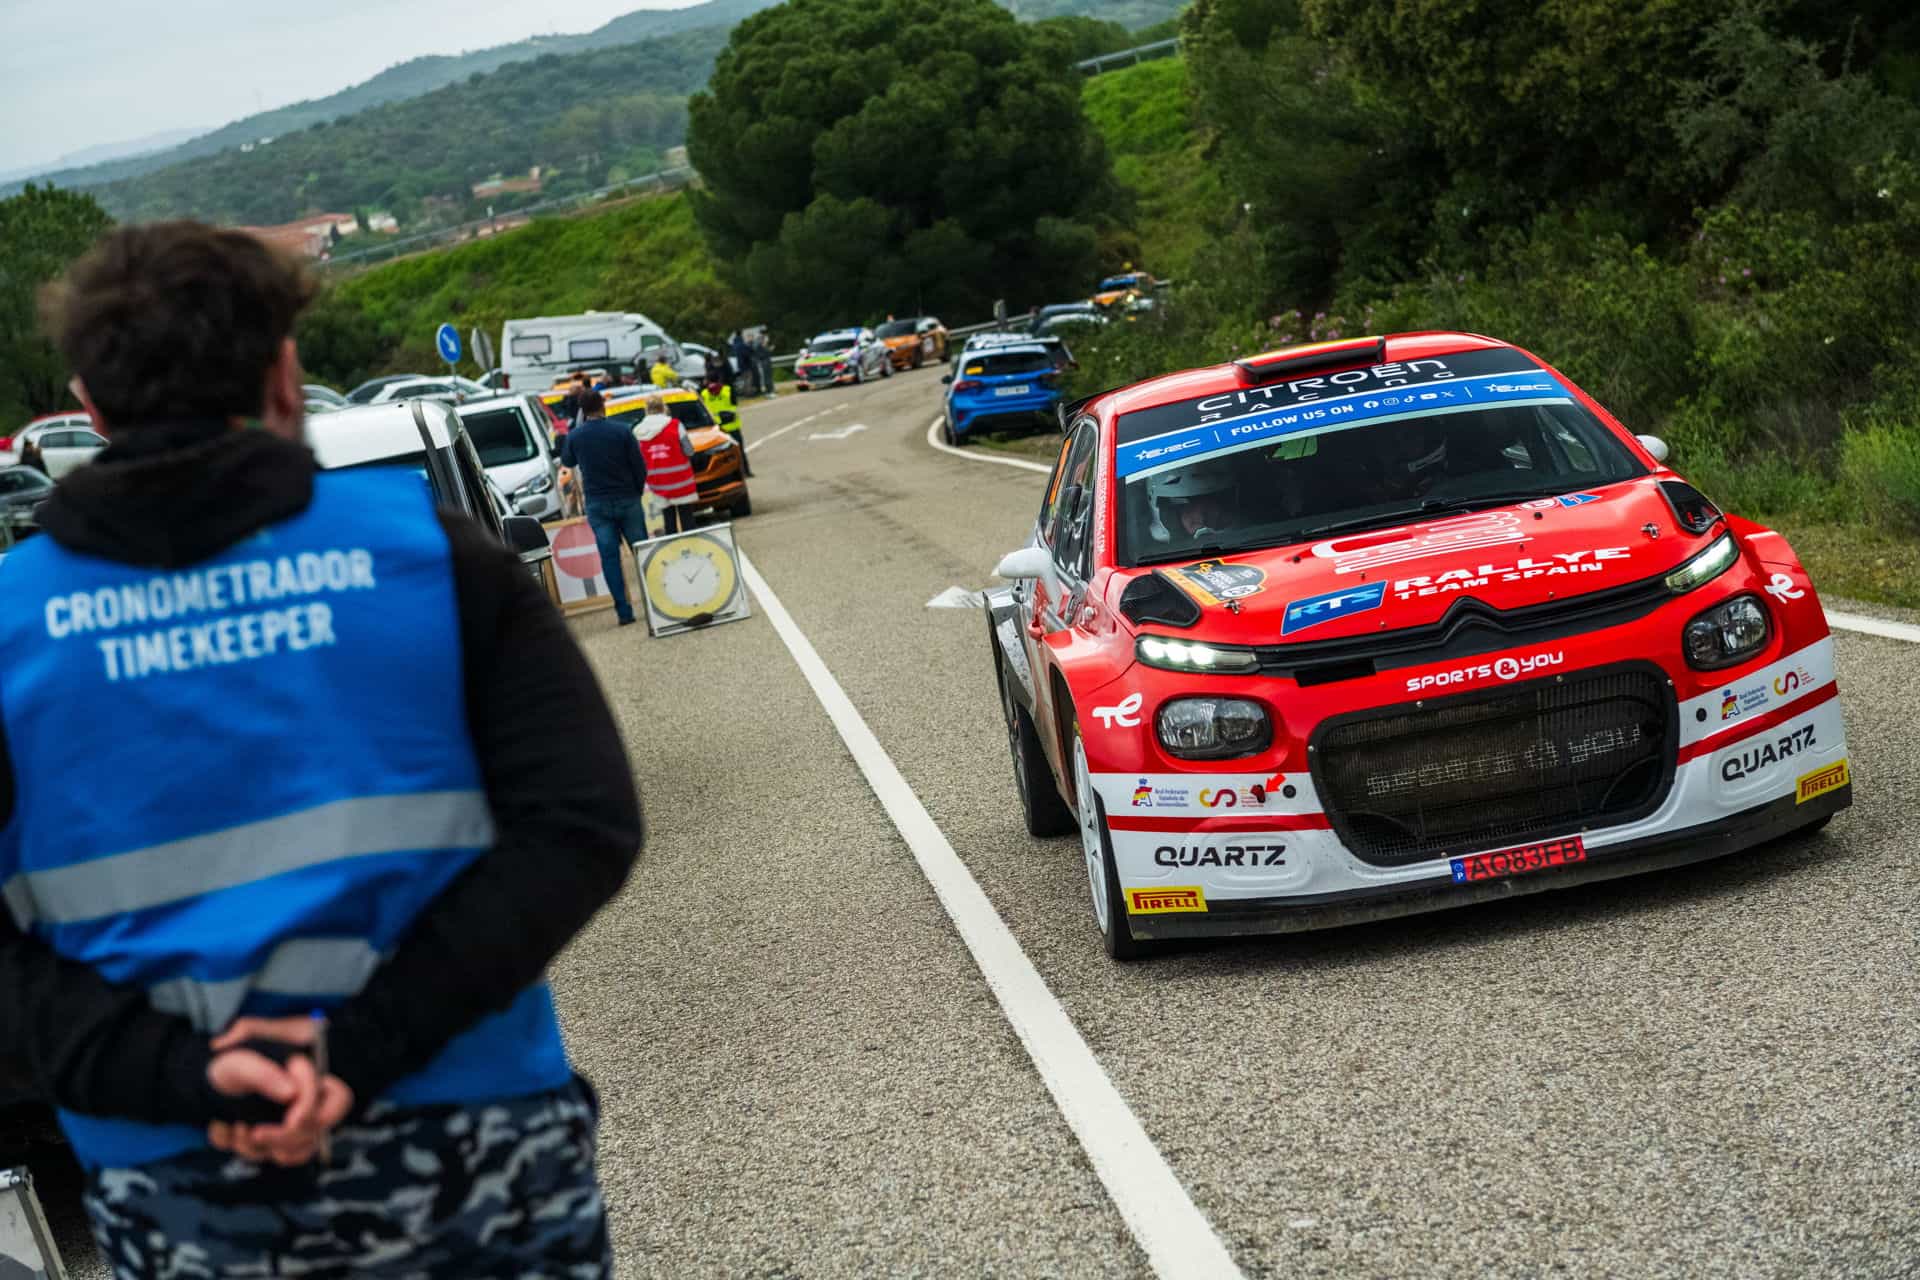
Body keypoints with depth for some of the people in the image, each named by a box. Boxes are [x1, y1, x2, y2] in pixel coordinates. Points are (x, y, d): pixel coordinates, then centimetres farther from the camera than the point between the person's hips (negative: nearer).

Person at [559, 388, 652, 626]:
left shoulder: (575, 436, -2)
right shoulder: (621, 431, -7)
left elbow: (567, 461, 19)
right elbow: (640, 467, -4)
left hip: (597, 504, 1)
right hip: (627, 500, -1)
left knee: (609, 557, 2)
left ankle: (623, 610, -3)